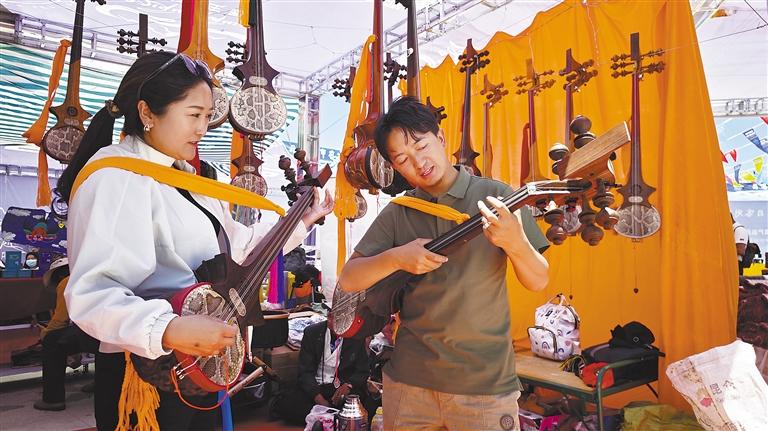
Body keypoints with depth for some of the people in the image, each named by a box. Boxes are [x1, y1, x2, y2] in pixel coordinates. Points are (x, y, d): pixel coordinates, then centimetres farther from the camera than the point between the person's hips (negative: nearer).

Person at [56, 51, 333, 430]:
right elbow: (91, 292, -29)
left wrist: (300, 222, 12)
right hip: (146, 377, -9)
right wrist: (168, 330, -43)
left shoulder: (188, 178, 12)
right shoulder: (115, 175, -19)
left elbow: (236, 246, 16)